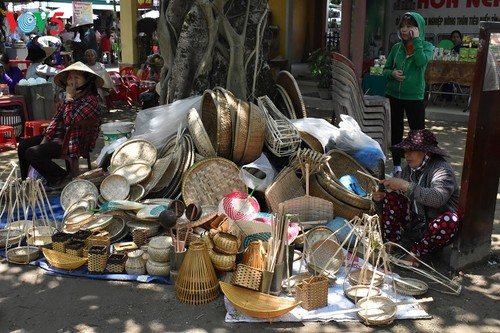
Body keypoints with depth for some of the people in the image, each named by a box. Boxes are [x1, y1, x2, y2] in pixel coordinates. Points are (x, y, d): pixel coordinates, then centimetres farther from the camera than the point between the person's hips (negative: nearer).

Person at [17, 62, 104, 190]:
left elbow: (70, 121, -30)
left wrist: (69, 97, -22)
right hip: (59, 135, 10)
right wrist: (45, 138, 3)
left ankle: (63, 178, -4)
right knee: (23, 145, 12)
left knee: (32, 153, -19)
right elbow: (56, 118, 12)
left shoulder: (90, 100, -19)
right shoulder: (69, 97, 9)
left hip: (75, 143, -10)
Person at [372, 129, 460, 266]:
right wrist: (381, 196, -17)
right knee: (391, 196, -10)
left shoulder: (442, 169, -20)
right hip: (414, 222, 6)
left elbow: (438, 198, -38)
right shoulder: (409, 169, 0)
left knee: (450, 221, -38)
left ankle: (415, 253, -17)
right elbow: (401, 197, 4)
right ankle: (389, 244, -15)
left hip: (439, 225, -5)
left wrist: (405, 185, -40)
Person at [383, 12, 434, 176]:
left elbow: (421, 62, -22)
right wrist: (392, 73, -12)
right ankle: (397, 167, 24)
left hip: (414, 96, -3)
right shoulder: (396, 47, 5)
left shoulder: (426, 46, -2)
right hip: (394, 95, 3)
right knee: (396, 132, 11)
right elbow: (385, 69, 10)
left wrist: (416, 40, -17)